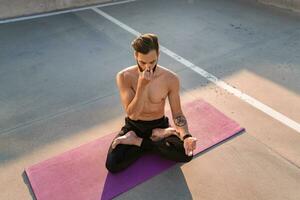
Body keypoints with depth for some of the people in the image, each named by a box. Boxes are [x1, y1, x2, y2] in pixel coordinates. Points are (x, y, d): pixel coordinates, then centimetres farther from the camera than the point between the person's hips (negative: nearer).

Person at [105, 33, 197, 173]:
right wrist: (141, 86, -35)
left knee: (186, 154, -25)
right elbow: (132, 113, -22)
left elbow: (177, 114, -9)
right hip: (133, 127, -1)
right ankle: (154, 139, -1)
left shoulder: (170, 79, -16)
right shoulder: (124, 77, -18)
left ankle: (137, 142, -6)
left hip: (159, 125, 1)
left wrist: (186, 135, -28)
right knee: (112, 164, -22)